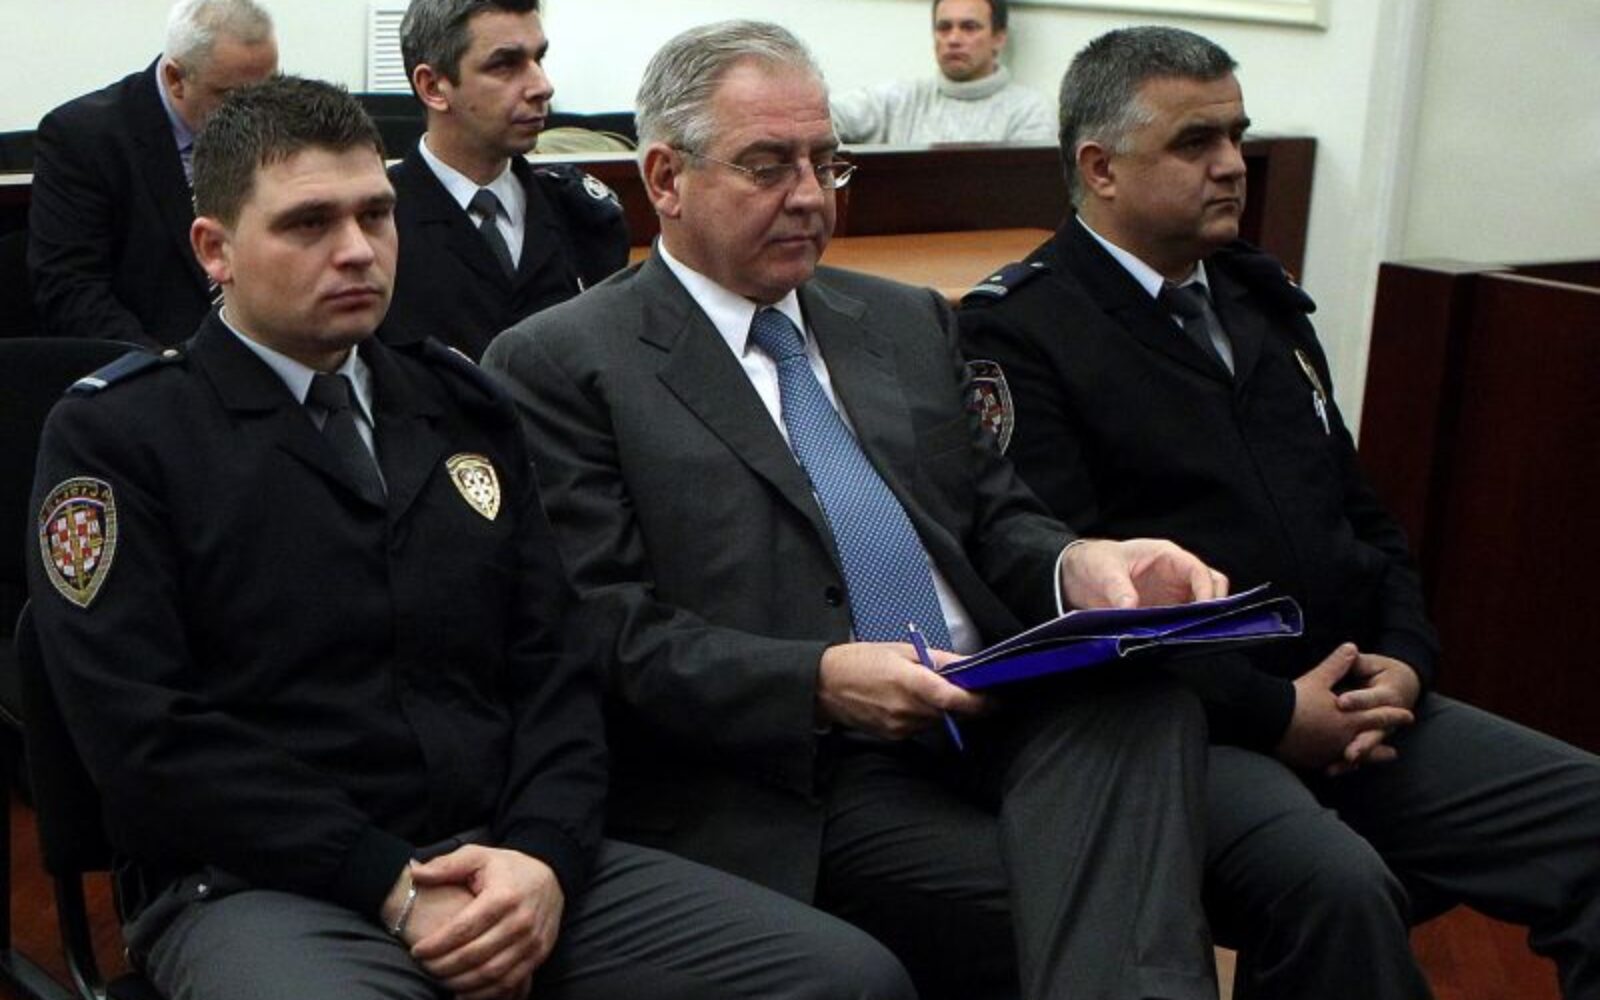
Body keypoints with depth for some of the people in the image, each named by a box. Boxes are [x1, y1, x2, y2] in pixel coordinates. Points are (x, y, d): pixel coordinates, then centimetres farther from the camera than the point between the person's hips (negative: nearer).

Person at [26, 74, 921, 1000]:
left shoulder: (462, 406, 16)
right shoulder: (115, 435, 1)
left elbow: (554, 657, 11)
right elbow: (146, 737, -7)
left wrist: (543, 854, -8)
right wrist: (392, 886, -14)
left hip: (510, 859, 5)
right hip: (264, 886, -4)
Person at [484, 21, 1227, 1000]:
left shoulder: (911, 322, 20)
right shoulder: (559, 364, 0)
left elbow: (995, 518, 18)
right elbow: (609, 633, -7)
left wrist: (1080, 564, -6)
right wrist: (819, 683, -19)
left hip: (1003, 721, 6)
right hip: (803, 789, -6)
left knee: (1139, 676, -29)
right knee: (1093, 909, -31)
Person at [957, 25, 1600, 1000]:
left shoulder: (1263, 300, 19)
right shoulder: (1021, 330, -6)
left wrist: (1405, 659, 4)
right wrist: (1274, 715, -15)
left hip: (1350, 703, 8)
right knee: (1336, 887, -35)